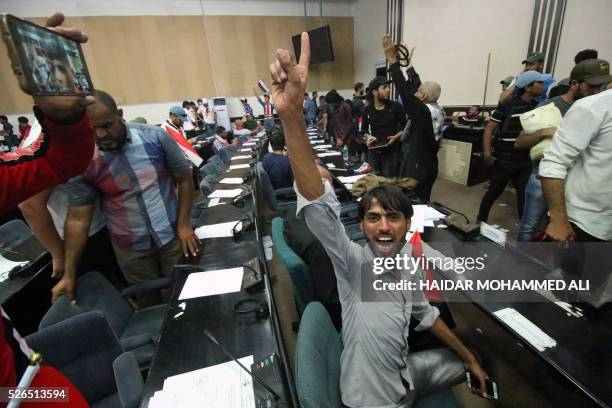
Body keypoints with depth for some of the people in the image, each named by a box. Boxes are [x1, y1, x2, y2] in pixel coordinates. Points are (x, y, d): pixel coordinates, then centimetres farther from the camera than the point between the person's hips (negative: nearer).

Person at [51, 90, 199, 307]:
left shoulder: (156, 137, -11)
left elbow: (184, 179, -3)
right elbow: (78, 218, -5)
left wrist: (183, 225, -9)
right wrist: (69, 274, -4)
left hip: (172, 235, 0)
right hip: (131, 248, 1)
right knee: (149, 304, 16)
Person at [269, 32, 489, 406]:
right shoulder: (353, 263, -31)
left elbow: (425, 314, 8)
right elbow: (319, 206, -49)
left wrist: (468, 357, 16)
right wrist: (292, 117, -61)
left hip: (405, 375, 7)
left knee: (465, 366, 21)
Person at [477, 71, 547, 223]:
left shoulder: (537, 106, 8)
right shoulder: (507, 105, -10)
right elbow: (489, 129, -12)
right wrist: (487, 154, -21)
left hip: (525, 161, 5)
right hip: (504, 160, -5)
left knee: (525, 195, 9)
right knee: (493, 193, 8)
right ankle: (480, 222, 25)